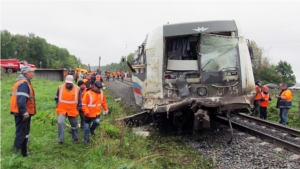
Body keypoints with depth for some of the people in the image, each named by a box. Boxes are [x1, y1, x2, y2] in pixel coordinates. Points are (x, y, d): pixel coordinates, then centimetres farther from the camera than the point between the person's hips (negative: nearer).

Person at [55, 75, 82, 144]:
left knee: (74, 125, 13)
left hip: (73, 111, 0)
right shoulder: (60, 88, -4)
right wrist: (57, 106, 5)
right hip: (62, 110, 0)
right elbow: (57, 98, 10)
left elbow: (79, 100, 4)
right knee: (60, 123, -18)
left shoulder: (77, 89, -6)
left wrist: (78, 108, 4)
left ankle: (75, 138, 34)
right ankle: (60, 140, -6)